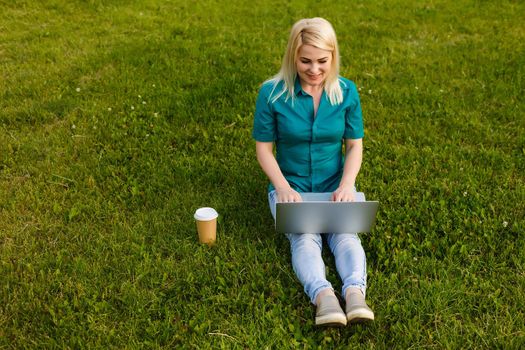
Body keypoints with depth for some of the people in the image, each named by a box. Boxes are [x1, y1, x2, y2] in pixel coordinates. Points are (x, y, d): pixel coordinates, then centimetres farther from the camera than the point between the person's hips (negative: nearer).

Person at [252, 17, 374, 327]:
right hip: (291, 185, -2)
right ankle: (323, 296, -48)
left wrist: (347, 184, -16)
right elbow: (263, 148, -6)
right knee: (304, 237, -29)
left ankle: (356, 292, -44)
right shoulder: (272, 92, -11)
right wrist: (283, 187, -20)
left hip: (335, 184, 2)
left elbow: (355, 145, 1)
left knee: (345, 232, -27)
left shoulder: (347, 91, -5)